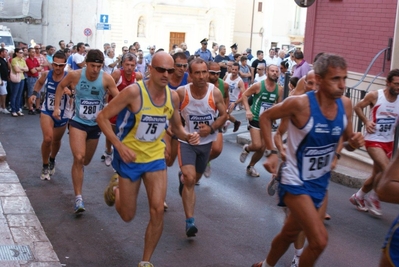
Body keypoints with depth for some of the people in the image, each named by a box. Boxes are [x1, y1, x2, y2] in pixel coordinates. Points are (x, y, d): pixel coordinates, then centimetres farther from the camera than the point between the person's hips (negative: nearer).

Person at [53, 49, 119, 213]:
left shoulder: (107, 79, -17)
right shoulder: (75, 75, -16)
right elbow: (61, 86, 4)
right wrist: (57, 106, -2)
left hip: (96, 124, 2)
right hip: (78, 122, -2)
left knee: (86, 161, 18)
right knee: (78, 158, -19)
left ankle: (78, 169, 56)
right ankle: (78, 198, -13)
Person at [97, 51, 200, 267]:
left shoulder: (173, 96, -6)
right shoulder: (134, 91, -23)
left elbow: (176, 127, 11)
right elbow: (102, 117, -18)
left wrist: (188, 136, -12)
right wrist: (119, 146, -28)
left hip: (156, 157, 3)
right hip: (130, 158, -3)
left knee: (158, 210, -9)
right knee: (127, 216, 9)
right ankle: (115, 188, 45)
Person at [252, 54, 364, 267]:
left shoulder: (345, 105, -6)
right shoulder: (300, 103, -23)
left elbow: (347, 142, 8)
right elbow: (265, 117, -8)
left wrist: (355, 142, -15)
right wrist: (271, 152, -16)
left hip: (320, 182, 7)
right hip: (296, 182, -6)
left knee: (290, 233, 23)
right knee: (319, 240, -16)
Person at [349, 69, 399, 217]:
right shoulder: (374, 95, -13)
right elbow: (358, 107, 0)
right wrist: (366, 121, -12)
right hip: (373, 140, -6)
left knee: (377, 175, 15)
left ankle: (358, 196, 36)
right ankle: (373, 197, 2)